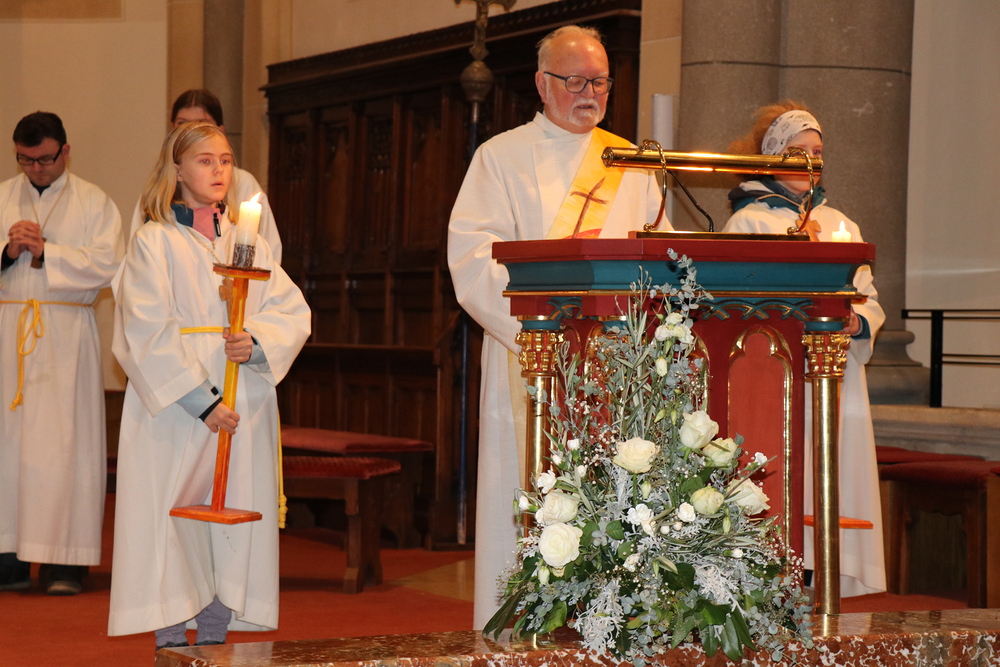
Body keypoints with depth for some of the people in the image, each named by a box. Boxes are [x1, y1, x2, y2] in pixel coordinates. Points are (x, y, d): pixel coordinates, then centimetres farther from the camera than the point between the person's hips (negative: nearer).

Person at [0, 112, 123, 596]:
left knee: (64, 441, -6)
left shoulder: (94, 203, 5)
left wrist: (43, 253, -12)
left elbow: (105, 266, -7)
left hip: (66, 340, -3)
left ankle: (65, 560, -5)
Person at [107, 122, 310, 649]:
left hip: (245, 406, 4)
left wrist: (259, 342, -14)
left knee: (235, 524, 4)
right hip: (174, 408, -4)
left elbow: (292, 310, 8)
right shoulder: (153, 242, 0)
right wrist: (200, 401, -15)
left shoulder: (249, 242, 15)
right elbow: (145, 334, -8)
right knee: (173, 526, -5)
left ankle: (215, 640, 11)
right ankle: (171, 647, 1)